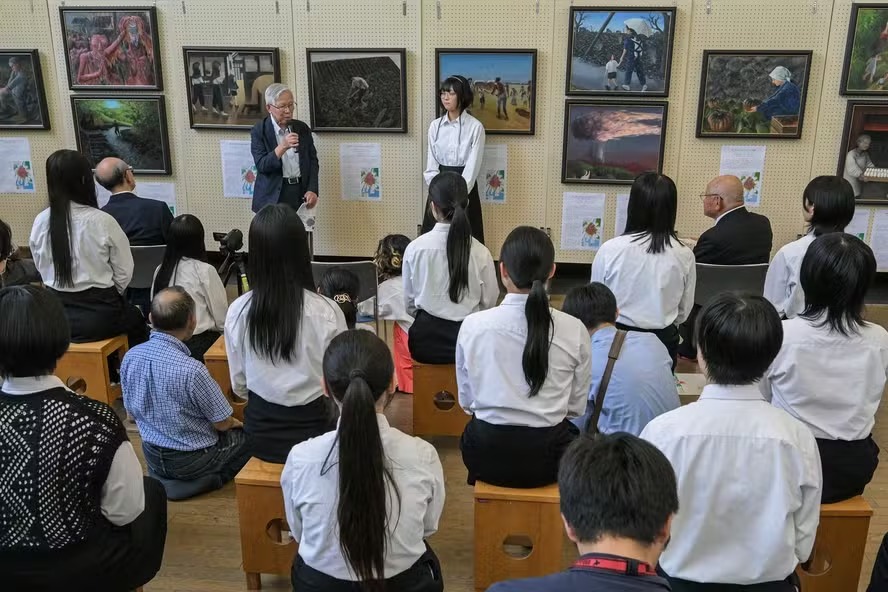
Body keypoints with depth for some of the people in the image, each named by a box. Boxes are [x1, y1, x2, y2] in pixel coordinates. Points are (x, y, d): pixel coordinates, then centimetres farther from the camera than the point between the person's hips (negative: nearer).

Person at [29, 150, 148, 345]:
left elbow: (42, 269, 6)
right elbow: (124, 271, -8)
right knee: (136, 320, 27)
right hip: (99, 315, -4)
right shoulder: (102, 221, -16)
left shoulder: (40, 222, -5)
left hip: (55, 315, 4)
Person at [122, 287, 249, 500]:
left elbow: (131, 412, 4)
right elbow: (222, 423, -18)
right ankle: (209, 479, 7)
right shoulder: (191, 370, -32)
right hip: (192, 460, -7)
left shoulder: (130, 357, -12)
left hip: (152, 459, 7)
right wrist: (235, 423, 6)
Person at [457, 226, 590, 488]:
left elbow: (466, 400, 0)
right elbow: (577, 406, -2)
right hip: (548, 456, 0)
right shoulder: (574, 330, -11)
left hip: (487, 455, 0)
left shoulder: (473, 325, -11)